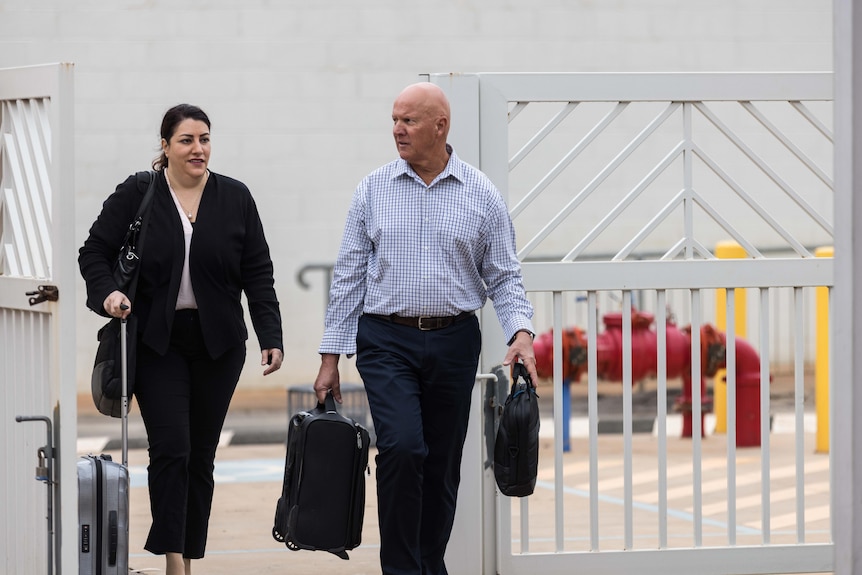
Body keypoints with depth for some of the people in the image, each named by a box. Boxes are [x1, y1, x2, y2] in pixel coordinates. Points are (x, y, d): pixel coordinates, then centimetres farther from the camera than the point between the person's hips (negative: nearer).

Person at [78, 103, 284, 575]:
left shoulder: (235, 198, 4)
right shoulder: (135, 195, -2)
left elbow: (257, 273, 4)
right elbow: (94, 252, 2)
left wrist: (271, 337, -3)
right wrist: (108, 292, -18)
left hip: (217, 344, 3)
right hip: (156, 342, -2)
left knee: (201, 455, 7)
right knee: (170, 447, -13)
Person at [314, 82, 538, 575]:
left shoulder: (481, 194, 3)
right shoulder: (373, 190, 3)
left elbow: (505, 276, 5)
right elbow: (349, 275, 5)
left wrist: (521, 332, -13)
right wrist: (331, 357, 1)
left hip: (454, 342, 1)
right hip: (387, 341, -1)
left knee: (443, 465, 6)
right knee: (402, 447, -19)